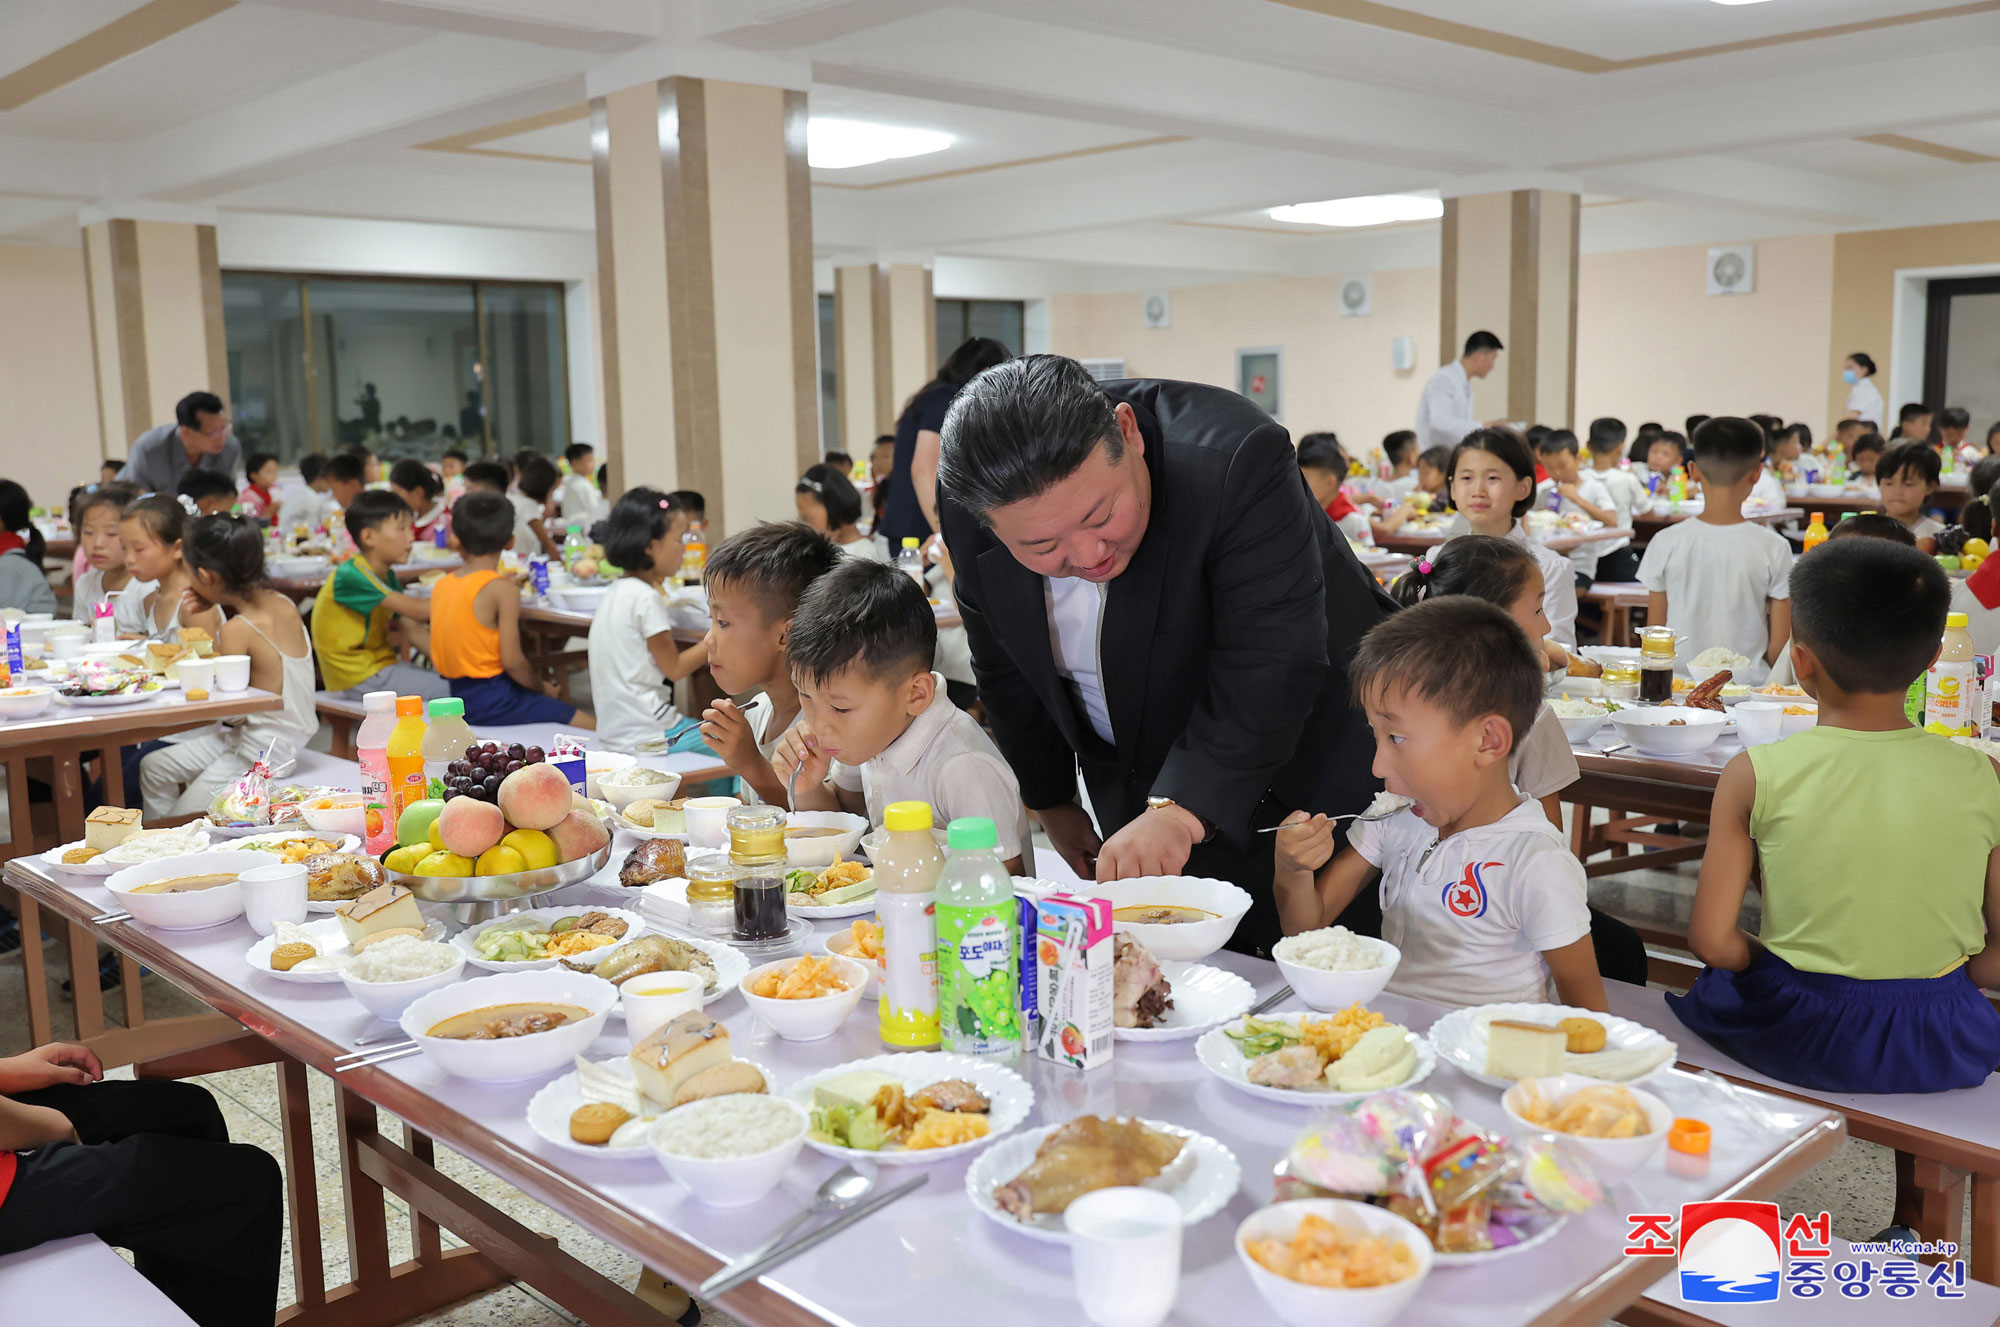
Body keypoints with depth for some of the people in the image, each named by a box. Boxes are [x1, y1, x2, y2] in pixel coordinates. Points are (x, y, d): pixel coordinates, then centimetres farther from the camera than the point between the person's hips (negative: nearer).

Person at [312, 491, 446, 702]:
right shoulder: (351, 576, -19)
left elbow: (415, 632, 7)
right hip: (359, 678, -10)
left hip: (379, 666, 10)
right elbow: (416, 610, -25)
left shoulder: (388, 576, 12)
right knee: (456, 691, -20)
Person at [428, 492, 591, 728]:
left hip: (459, 697, 8)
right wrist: (542, 688, 2)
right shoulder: (503, 590, -14)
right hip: (494, 698, -8)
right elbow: (512, 660, -16)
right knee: (594, 726, -9)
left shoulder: (440, 586, 7)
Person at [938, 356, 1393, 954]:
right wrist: (1050, 800, 10)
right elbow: (1005, 669, 1)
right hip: (1135, 793, 4)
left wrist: (1180, 809, -44)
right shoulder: (968, 509, -17)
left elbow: (1270, 667, -35)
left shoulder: (1235, 460, -34)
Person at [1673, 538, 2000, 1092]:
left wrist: (1782, 969, 7)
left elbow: (1712, 940, -11)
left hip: (1798, 1036, -3)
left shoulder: (1755, 776, -13)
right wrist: (1930, 983, 12)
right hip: (1939, 1052, 3)